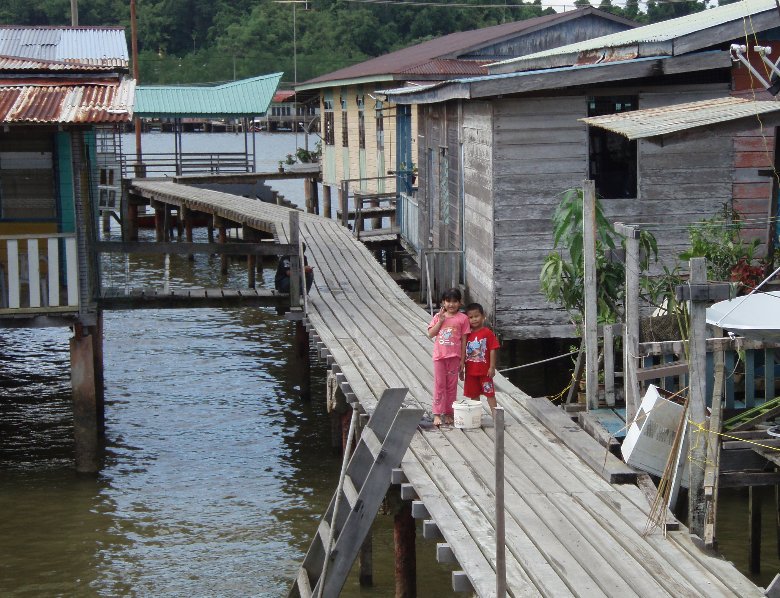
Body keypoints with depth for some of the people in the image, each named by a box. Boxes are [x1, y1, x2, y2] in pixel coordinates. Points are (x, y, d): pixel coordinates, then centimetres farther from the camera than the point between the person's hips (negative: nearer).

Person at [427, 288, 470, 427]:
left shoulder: (462, 318, -1)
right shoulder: (438, 316, 6)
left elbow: (464, 340, 0)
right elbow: (431, 334, 0)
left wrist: (462, 360, -2)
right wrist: (440, 320, -10)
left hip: (454, 356, -1)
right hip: (439, 355, 1)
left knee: (451, 385, 6)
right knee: (439, 384, 1)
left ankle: (448, 414, 14)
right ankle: (437, 414, 2)